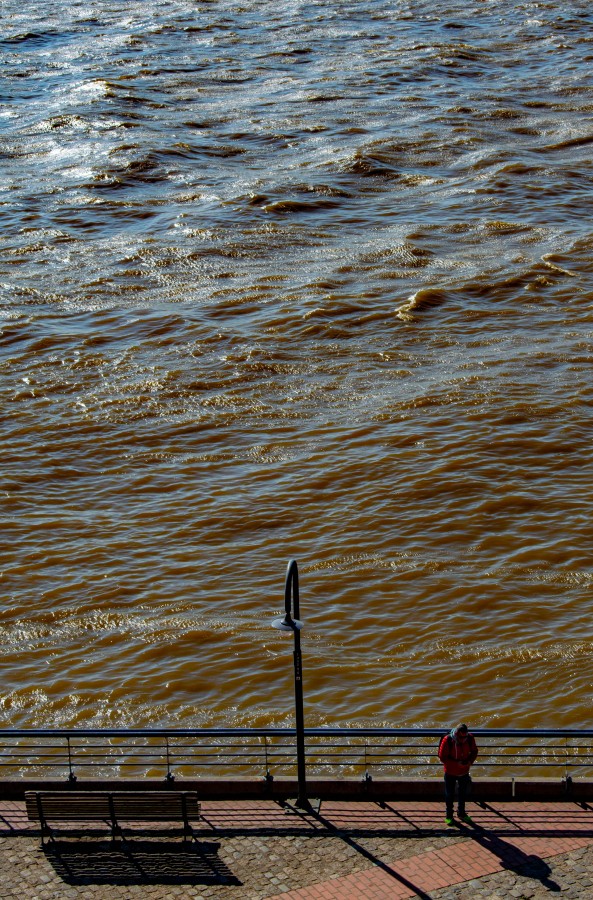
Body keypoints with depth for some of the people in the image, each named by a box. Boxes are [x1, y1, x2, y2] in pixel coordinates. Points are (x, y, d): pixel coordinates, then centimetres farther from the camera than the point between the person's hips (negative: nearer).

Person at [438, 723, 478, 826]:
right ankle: (449, 816, 25)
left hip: (464, 771, 4)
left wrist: (470, 761, -18)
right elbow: (442, 757, -20)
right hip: (450, 772, -3)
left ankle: (461, 814, 38)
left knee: (463, 793, 18)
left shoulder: (470, 738, -15)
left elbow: (474, 751, 1)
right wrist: (456, 763, -26)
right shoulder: (447, 740, -27)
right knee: (449, 794, 8)